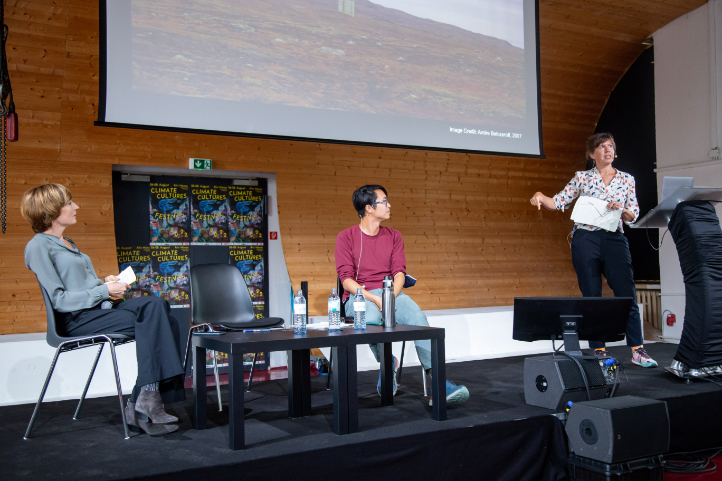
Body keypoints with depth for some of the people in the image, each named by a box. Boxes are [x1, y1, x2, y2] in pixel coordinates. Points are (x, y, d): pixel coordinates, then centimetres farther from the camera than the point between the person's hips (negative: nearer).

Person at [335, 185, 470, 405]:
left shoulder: (393, 236, 14)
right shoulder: (346, 237, 2)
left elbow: (399, 272, 5)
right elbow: (346, 278, -5)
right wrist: (374, 299, -20)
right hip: (359, 296, -3)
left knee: (417, 316, -28)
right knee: (371, 318, -38)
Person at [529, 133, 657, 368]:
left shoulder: (627, 179, 12)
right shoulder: (582, 177, 8)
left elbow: (634, 216, 10)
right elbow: (559, 202, 3)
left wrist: (621, 210, -11)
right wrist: (541, 197, -16)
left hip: (614, 239, 1)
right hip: (585, 240, -1)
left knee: (627, 295, -5)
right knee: (592, 297, 1)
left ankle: (637, 350, 3)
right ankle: (599, 351, 8)